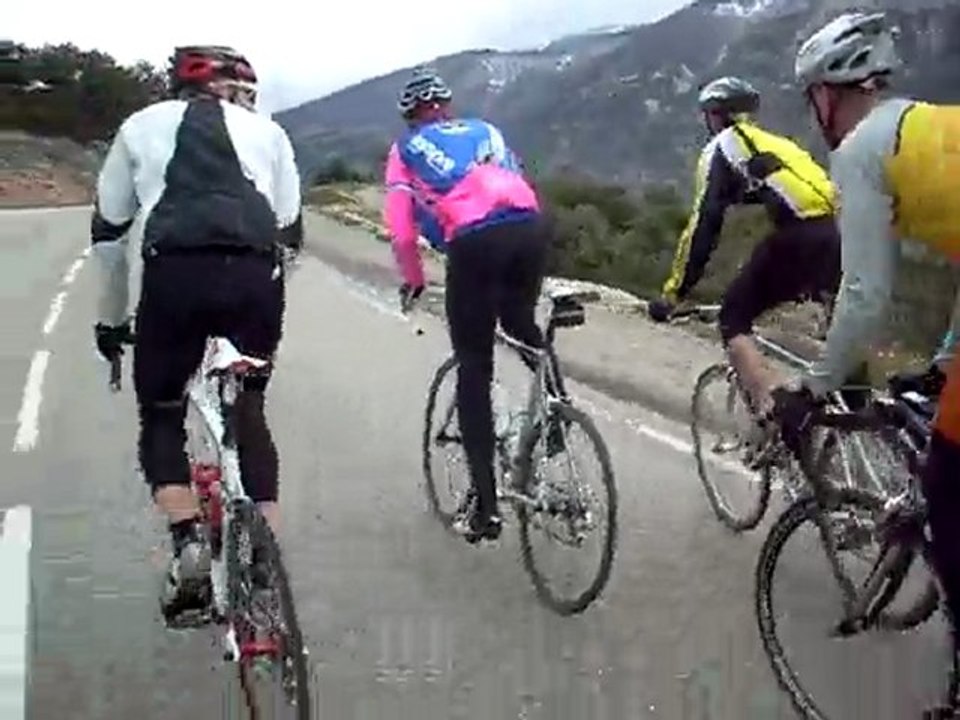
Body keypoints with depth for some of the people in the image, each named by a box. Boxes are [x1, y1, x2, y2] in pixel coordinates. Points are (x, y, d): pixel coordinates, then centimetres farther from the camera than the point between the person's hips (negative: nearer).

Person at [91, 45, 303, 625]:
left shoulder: (142, 126, 25)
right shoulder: (266, 131, 25)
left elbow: (109, 233, 26)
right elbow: (290, 233, 25)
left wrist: (112, 320, 36)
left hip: (175, 274, -1)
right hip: (255, 277, 1)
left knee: (161, 416, 18)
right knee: (249, 413, 21)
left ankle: (189, 541, -2)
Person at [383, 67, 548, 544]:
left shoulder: (406, 149, 22)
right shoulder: (485, 130, 32)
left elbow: (401, 230, 14)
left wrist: (413, 280, 30)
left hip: (474, 241, -3)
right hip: (531, 228, 4)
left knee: (474, 372, 6)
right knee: (520, 323, 34)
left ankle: (485, 506, 4)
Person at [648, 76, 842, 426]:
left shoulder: (722, 147, 14)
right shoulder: (777, 143, 35)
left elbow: (704, 225, 4)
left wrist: (673, 292, 7)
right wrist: (807, 279, 48)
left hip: (799, 234, -7)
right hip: (838, 230, 7)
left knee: (734, 320, 7)